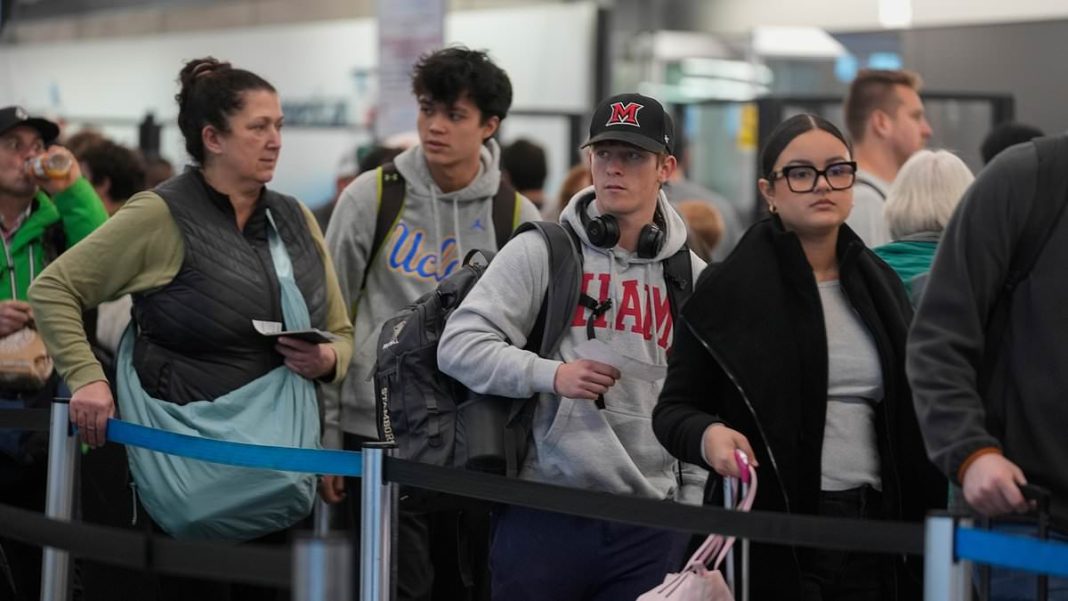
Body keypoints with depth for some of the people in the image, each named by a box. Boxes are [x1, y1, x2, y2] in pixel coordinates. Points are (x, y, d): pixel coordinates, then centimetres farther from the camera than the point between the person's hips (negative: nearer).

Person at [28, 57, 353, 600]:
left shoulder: (295, 220, 11)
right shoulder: (162, 215, -5)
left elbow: (341, 334, 18)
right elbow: (53, 290, -3)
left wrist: (326, 360, -5)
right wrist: (87, 377, -15)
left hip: (277, 457, 5)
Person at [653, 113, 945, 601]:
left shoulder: (879, 286, 12)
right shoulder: (729, 291, -2)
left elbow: (906, 419, 17)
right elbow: (674, 408, -1)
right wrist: (707, 435, -23)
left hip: (874, 532, 4)